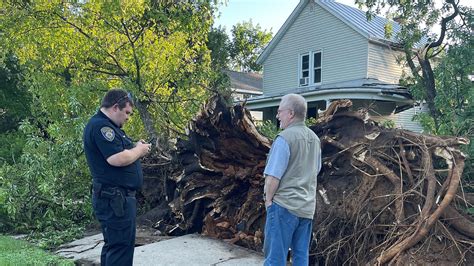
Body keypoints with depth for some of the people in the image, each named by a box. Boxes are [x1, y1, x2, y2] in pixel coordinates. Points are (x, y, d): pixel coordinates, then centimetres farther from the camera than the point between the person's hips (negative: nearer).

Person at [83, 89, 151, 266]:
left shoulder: (107, 126, 18)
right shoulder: (100, 125, -16)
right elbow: (117, 159, -26)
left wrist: (136, 148, 7)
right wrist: (138, 150, -10)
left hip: (115, 197, 11)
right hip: (115, 198, -11)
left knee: (113, 245, 17)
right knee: (122, 247, -7)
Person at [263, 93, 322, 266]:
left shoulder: (285, 138, -15)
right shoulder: (314, 138, 9)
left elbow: (274, 176, -17)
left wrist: (268, 200, -4)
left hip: (285, 204, -7)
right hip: (307, 206, 8)